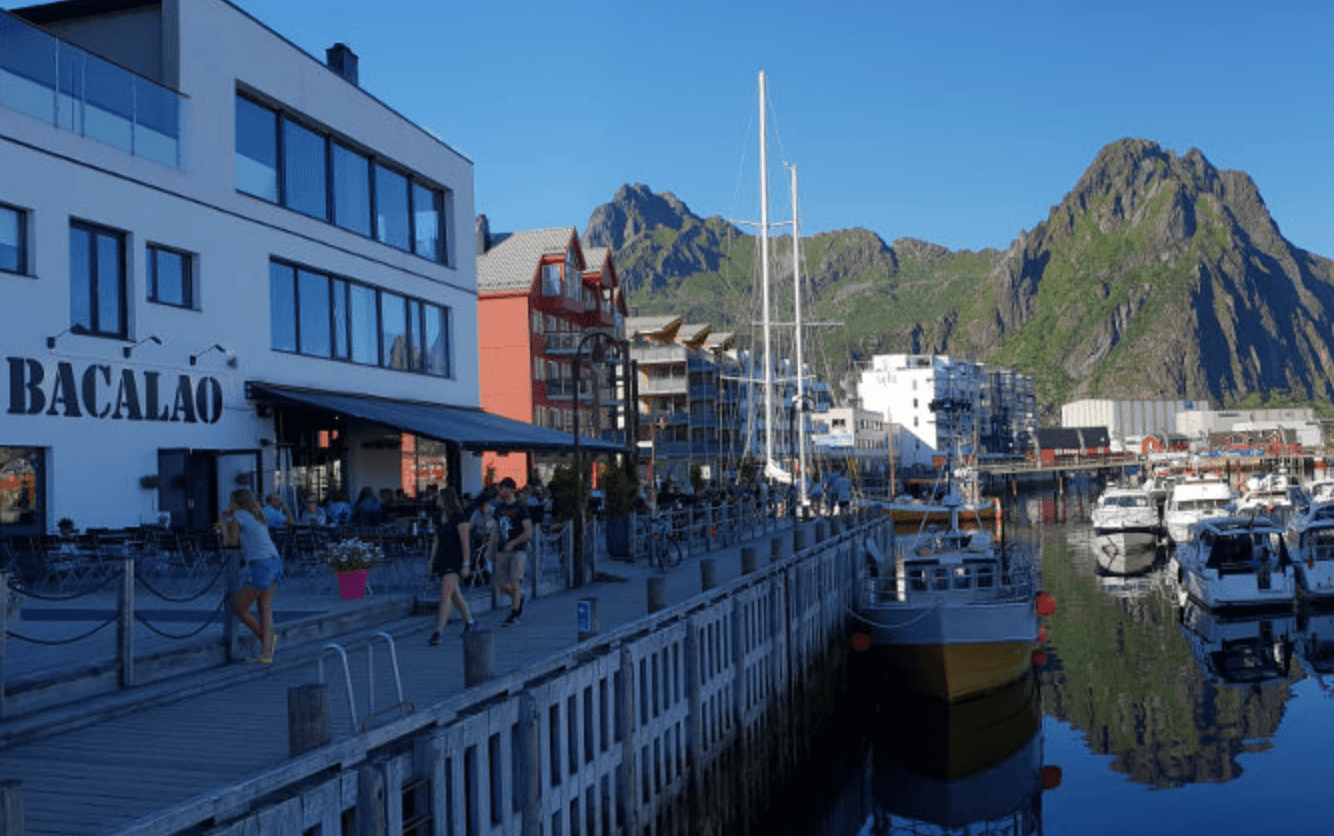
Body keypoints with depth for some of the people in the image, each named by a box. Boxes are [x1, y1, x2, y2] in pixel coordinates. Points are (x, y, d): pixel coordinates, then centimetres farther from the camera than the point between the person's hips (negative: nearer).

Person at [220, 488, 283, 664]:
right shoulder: (257, 518, 24)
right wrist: (230, 517, 29)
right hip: (275, 562, 8)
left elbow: (232, 543, 5)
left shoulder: (239, 516, 1)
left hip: (260, 565, -8)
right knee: (266, 609, 5)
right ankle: (267, 652, -3)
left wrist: (224, 525, 20)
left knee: (240, 608, 4)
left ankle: (267, 639, 5)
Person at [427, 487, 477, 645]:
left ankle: (438, 632, -17)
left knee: (445, 594, -14)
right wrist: (432, 562, 14)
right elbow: (436, 541, 15)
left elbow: (465, 542, -14)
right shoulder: (440, 518, 11)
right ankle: (470, 621, 33)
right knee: (454, 593, 16)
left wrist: (466, 564, -17)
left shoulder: (459, 518, -12)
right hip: (442, 559, 8)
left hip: (455, 560, -8)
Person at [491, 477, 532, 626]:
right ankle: (519, 597, 31)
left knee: (515, 582, -10)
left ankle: (514, 614, -1)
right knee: (502, 585, 3)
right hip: (502, 552, 5)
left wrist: (512, 543, -15)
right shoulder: (499, 508, 13)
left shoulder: (521, 508, -4)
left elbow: (528, 532, -8)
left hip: (517, 551, -5)